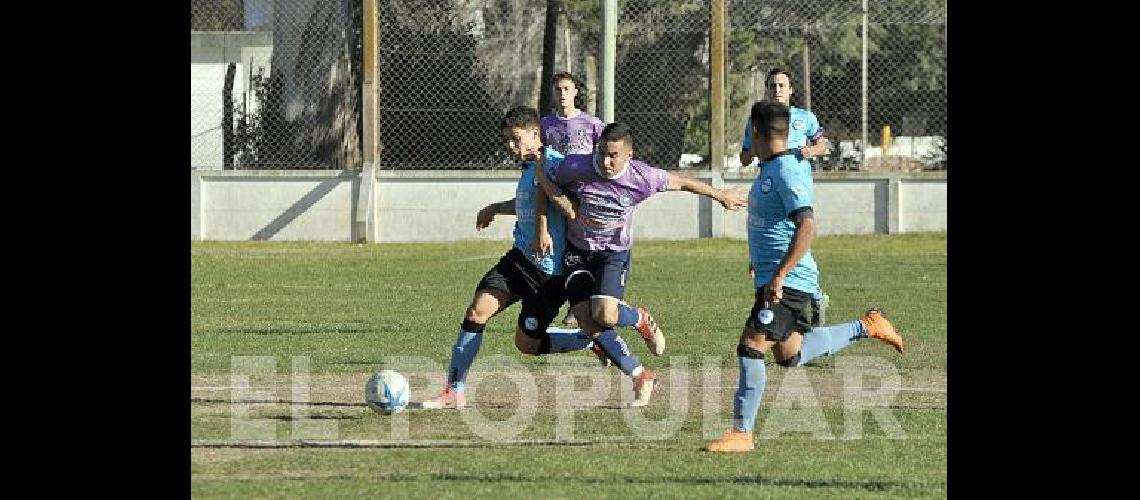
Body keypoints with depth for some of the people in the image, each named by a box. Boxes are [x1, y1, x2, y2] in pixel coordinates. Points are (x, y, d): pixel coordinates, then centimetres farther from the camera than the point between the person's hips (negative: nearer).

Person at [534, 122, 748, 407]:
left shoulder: (642, 178, -18)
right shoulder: (576, 167, -19)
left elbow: (680, 183, 0)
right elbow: (545, 183, -1)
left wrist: (720, 195, 15)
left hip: (615, 253, -2)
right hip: (577, 252, 2)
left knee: (605, 315, -27)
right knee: (588, 323, -14)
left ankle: (643, 320, 9)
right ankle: (641, 378, -1)